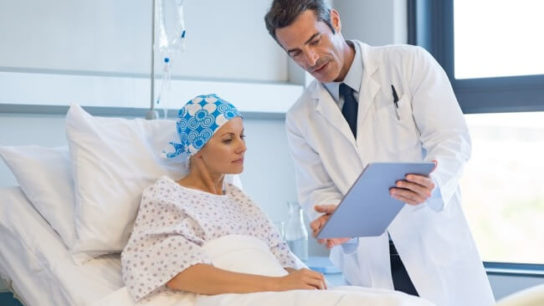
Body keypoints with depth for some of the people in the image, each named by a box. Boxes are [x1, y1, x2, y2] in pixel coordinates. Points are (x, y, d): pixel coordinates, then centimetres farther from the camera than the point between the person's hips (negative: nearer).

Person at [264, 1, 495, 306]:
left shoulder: (409, 63, -2)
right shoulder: (301, 118, 7)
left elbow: (452, 139, -8)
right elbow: (317, 191, 7)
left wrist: (432, 182, -29)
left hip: (435, 249, -2)